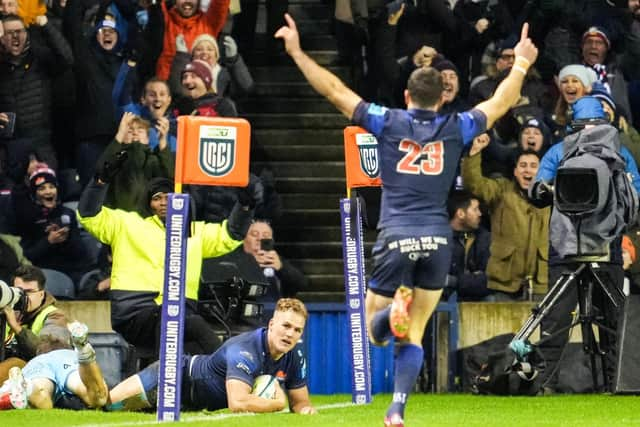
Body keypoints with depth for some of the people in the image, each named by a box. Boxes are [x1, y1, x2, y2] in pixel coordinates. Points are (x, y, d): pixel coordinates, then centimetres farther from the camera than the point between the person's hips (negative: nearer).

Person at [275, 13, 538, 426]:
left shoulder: (388, 122, 1)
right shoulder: (455, 128, 5)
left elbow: (335, 90, 1)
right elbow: (501, 101, 18)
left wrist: (297, 52, 8)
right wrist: (522, 62, 34)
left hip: (396, 239, -2)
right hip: (438, 240, 2)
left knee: (375, 330, 10)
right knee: (413, 335, 8)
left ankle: (394, 311, -26)